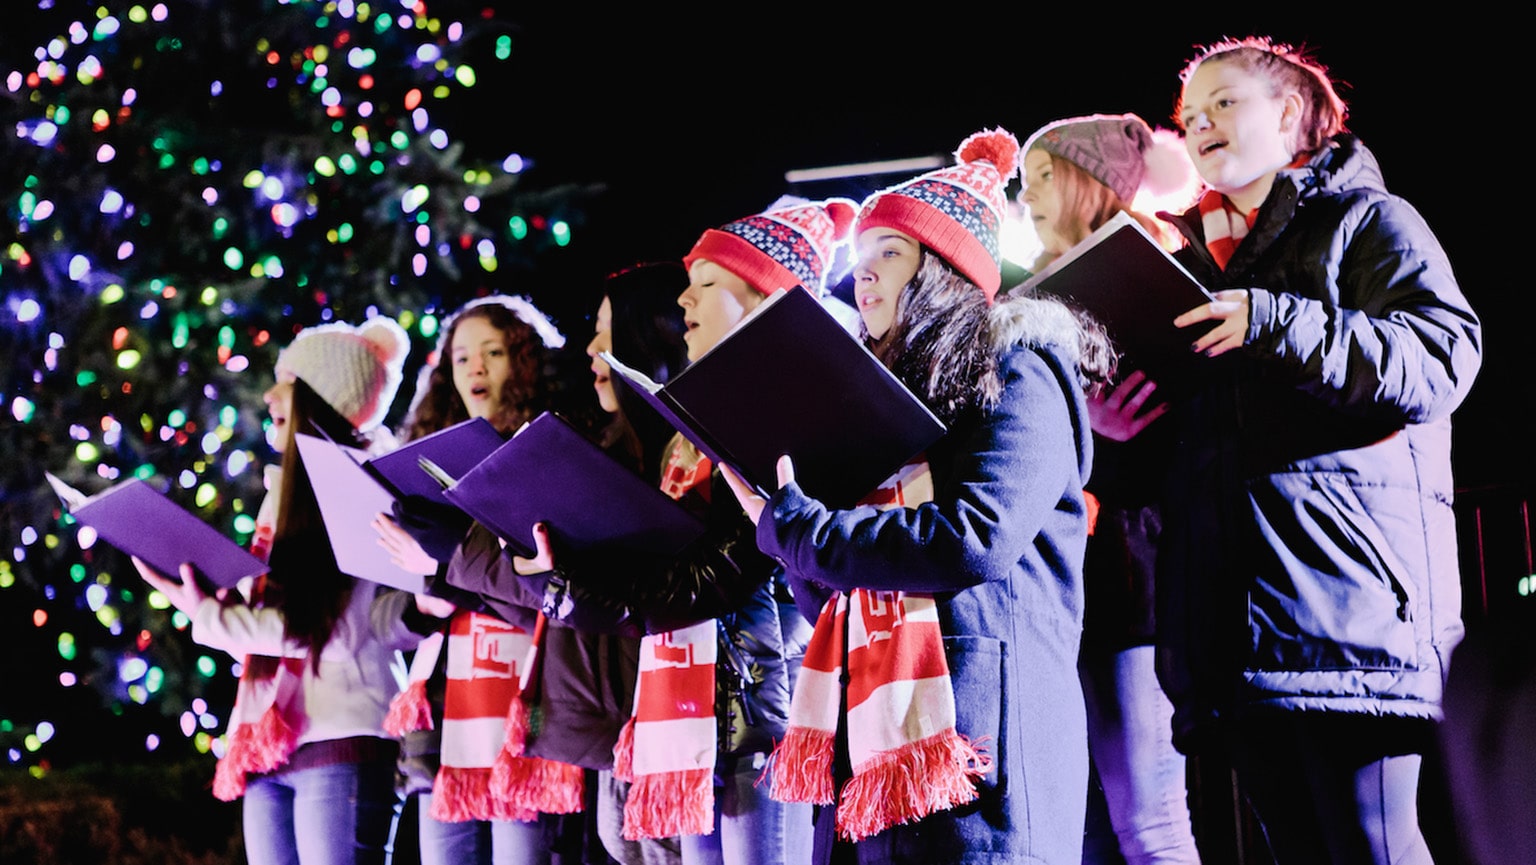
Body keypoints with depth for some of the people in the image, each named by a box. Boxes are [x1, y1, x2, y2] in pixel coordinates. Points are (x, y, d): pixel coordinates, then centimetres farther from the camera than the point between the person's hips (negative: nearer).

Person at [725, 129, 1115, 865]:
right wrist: (783, 519, 2)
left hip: (971, 747, -7)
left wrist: (791, 525, -10)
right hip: (864, 749, 8)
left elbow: (975, 540, -17)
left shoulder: (1014, 372, -1)